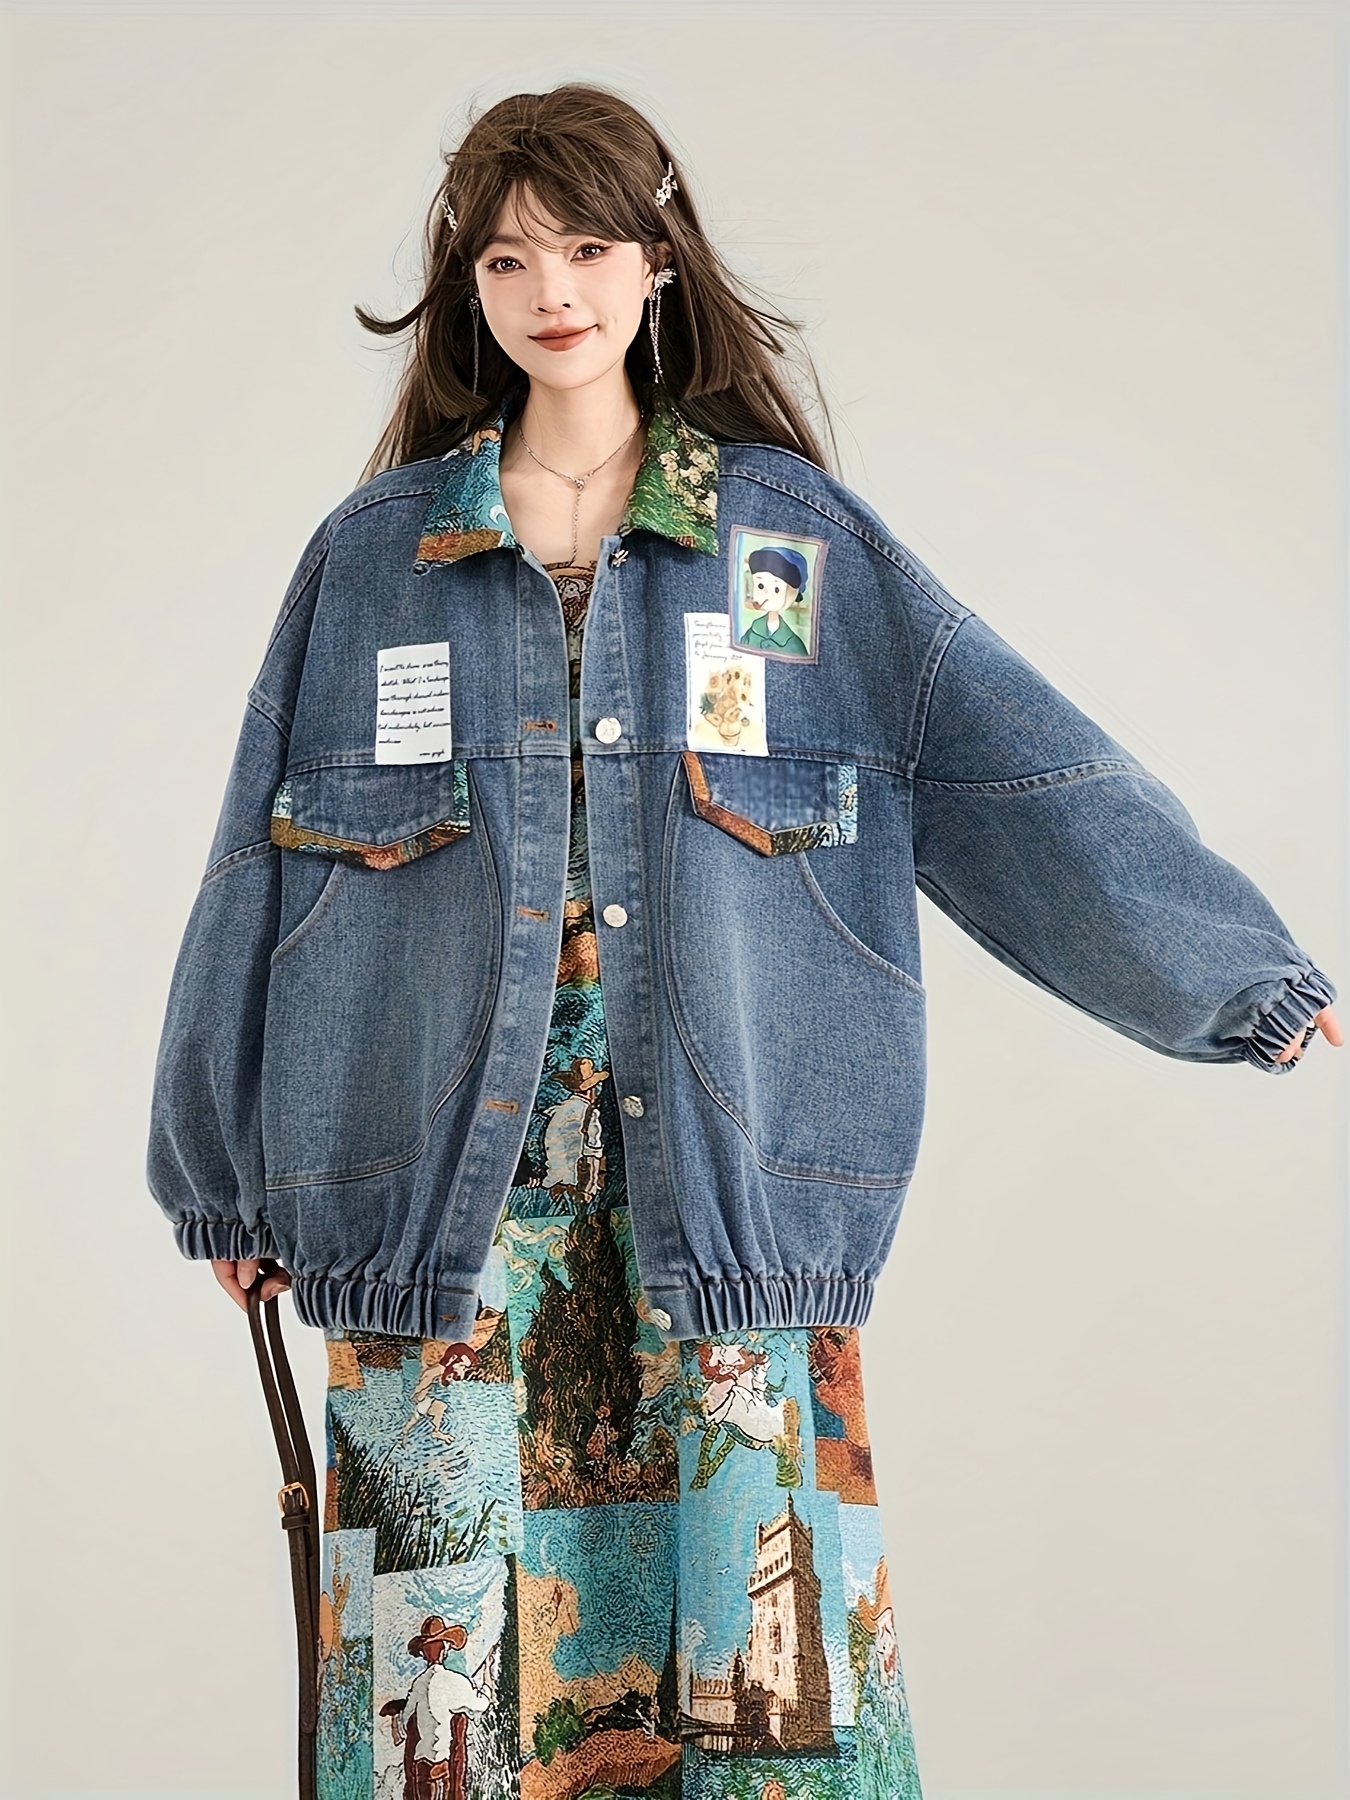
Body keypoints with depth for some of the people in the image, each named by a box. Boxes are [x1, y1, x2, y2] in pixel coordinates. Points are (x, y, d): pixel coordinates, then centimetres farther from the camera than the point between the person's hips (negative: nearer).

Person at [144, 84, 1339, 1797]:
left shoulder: (797, 532, 5)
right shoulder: (368, 557, 7)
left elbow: (1024, 773, 1)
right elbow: (260, 872, 11)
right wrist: (228, 1177, 13)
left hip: (728, 1195, -1)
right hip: (439, 1200, 1)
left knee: (753, 1654, 2)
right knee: (450, 1658, 5)